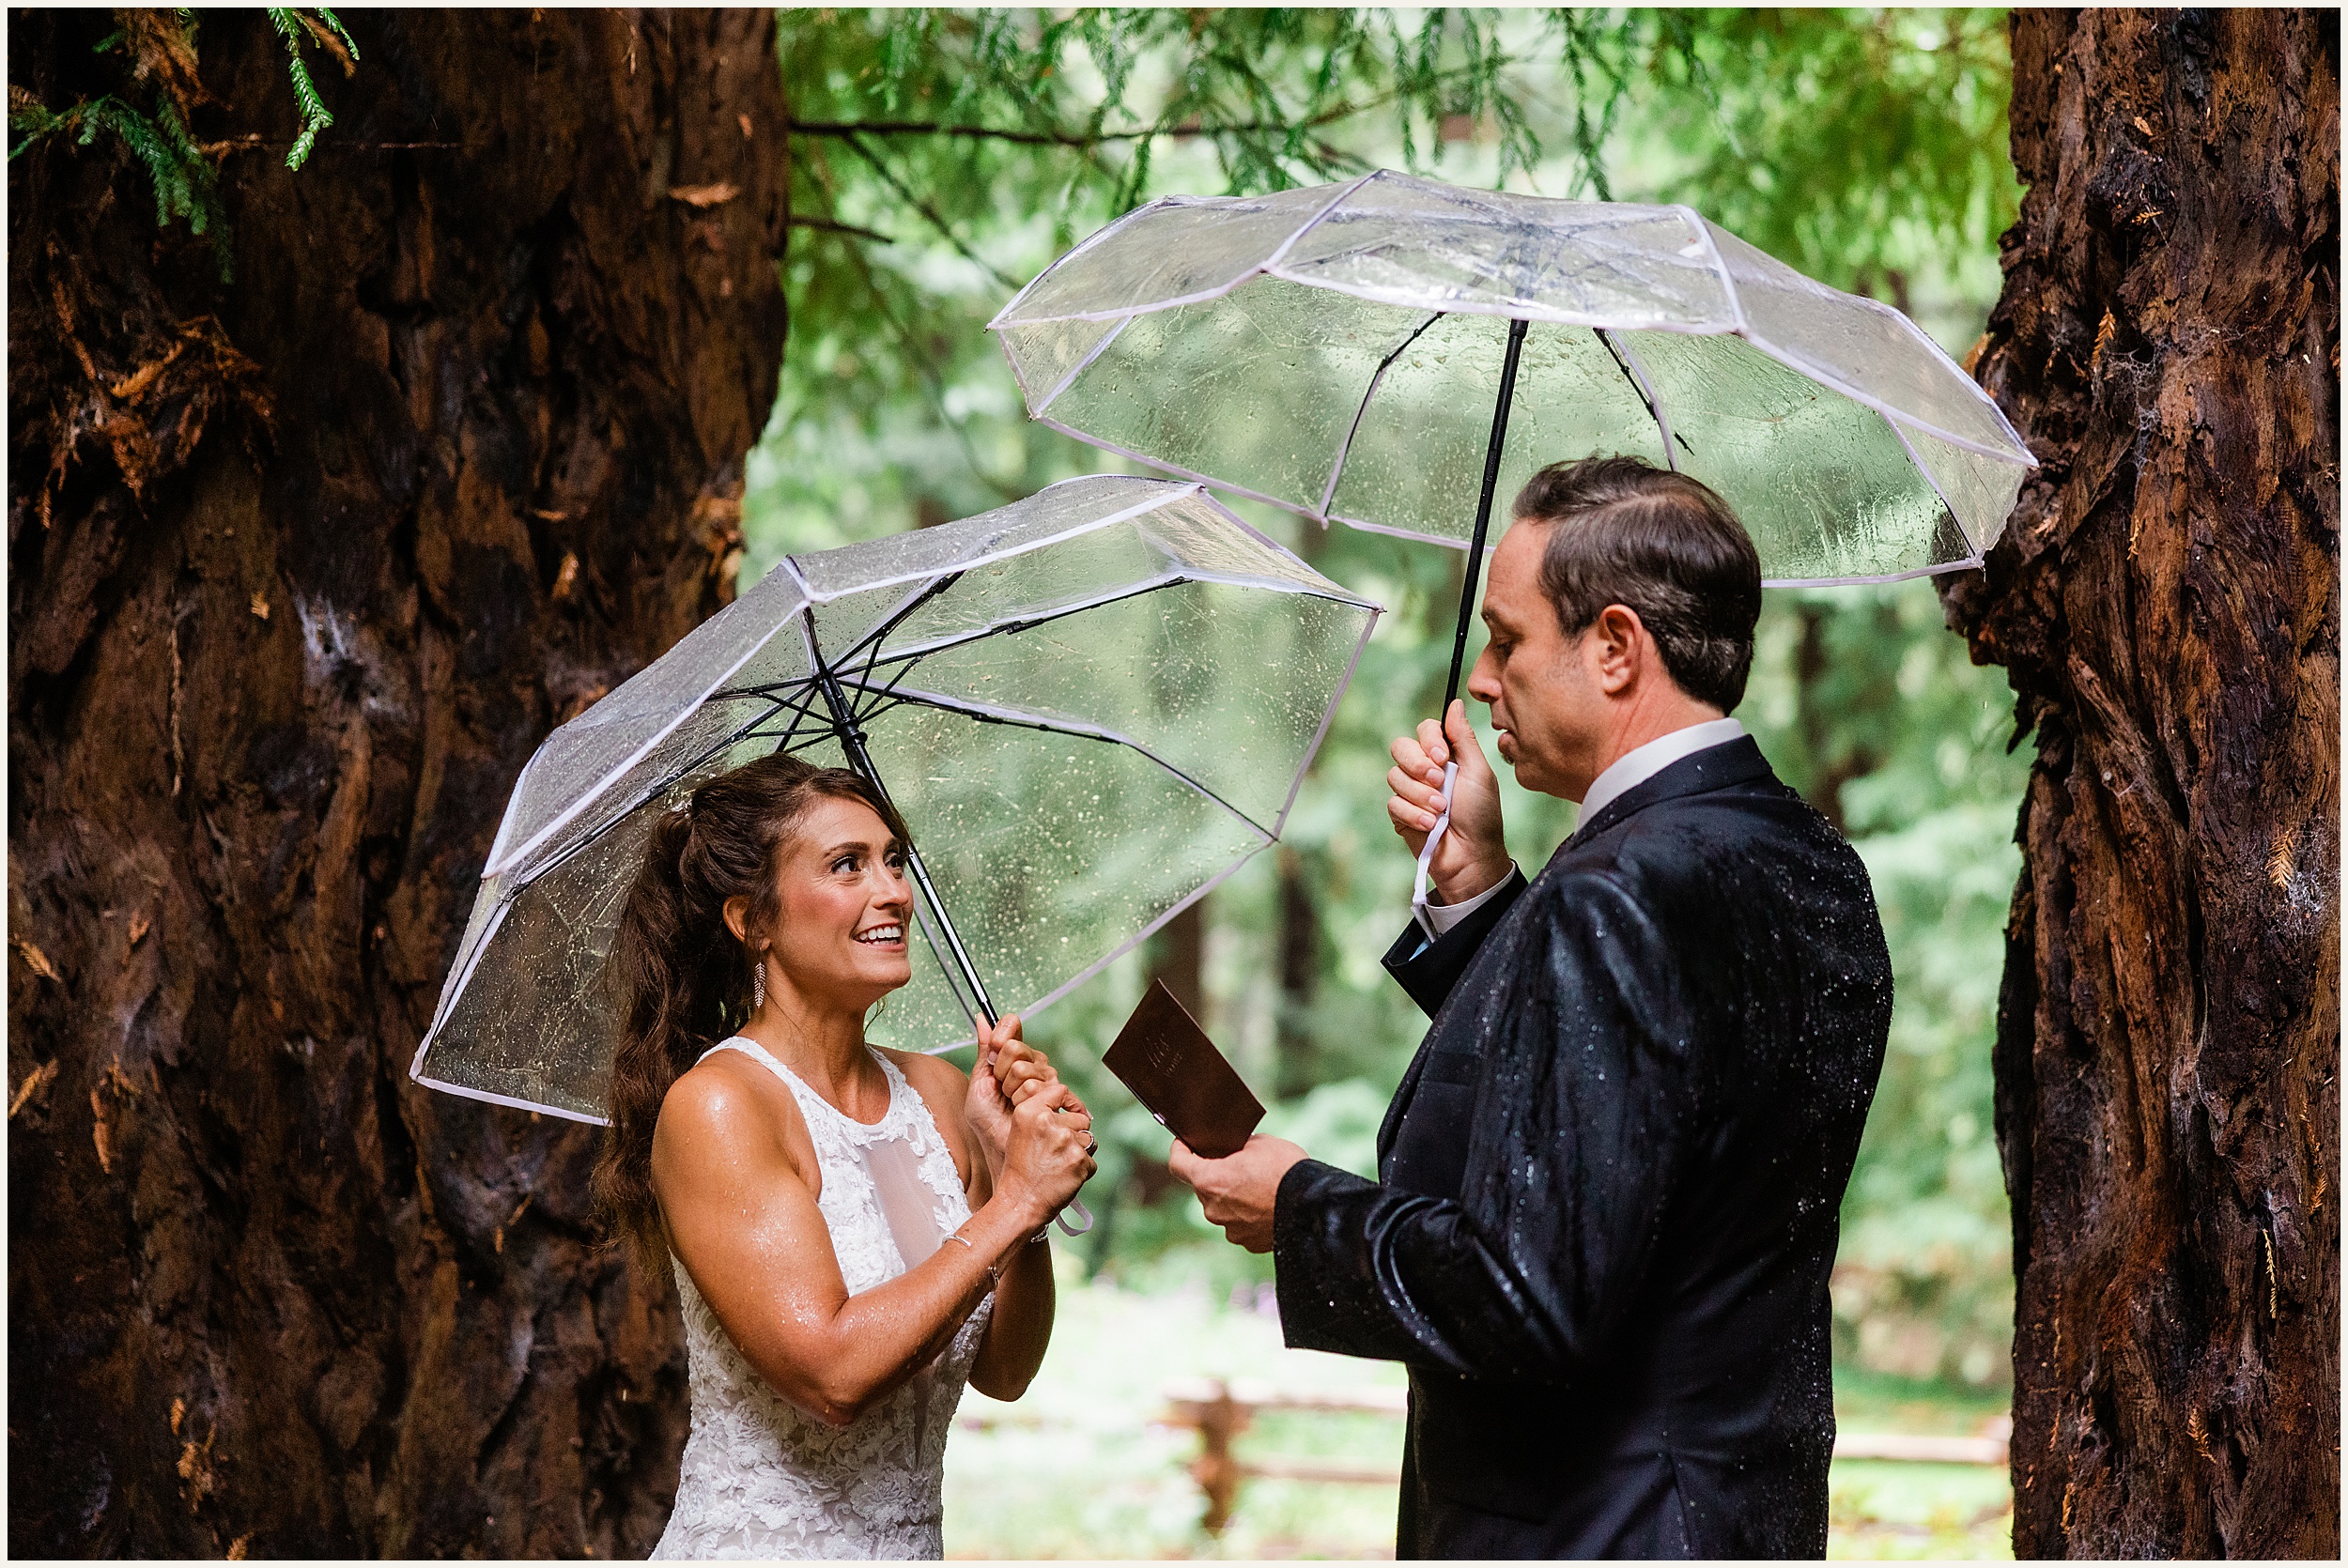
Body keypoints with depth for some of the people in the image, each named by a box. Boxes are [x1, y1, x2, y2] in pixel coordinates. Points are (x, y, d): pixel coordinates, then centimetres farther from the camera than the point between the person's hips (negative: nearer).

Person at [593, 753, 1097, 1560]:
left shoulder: (937, 1091, 5)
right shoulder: (715, 1106, -14)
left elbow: (1003, 1373, 3)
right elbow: (832, 1373, -22)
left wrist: (1020, 1161, -8)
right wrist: (1016, 1203, -18)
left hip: (914, 1543, 6)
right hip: (755, 1544, -6)